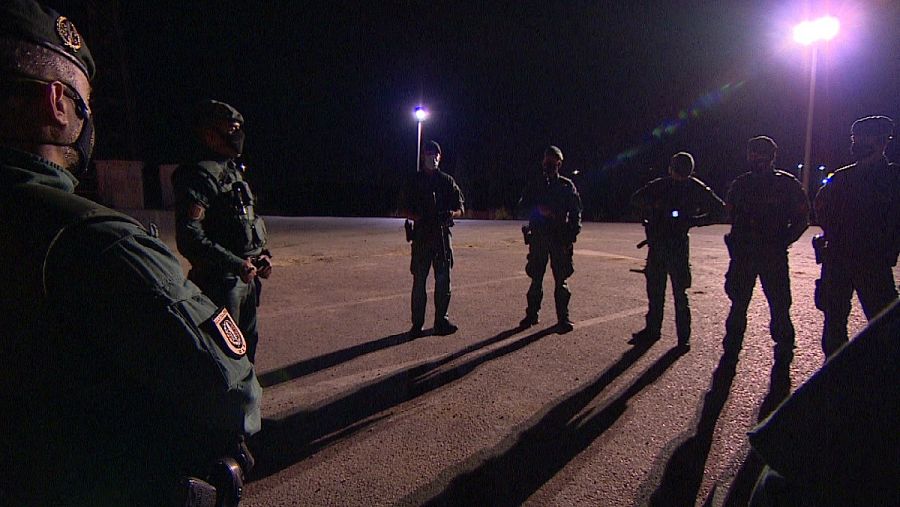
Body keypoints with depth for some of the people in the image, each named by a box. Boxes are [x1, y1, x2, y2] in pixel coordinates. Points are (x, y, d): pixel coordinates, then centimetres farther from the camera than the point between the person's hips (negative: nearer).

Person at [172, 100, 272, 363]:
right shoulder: (199, 176, -14)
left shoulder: (234, 172, 15)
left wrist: (263, 254, 7)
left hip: (247, 277, 9)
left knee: (248, 340, 20)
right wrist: (236, 264, -23)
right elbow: (189, 238, -23)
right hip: (219, 280, -9)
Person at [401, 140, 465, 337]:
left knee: (443, 280, 4)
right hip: (421, 235, -1)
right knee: (419, 280, 0)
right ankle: (417, 323, 7)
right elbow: (406, 209, 7)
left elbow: (460, 208, 10)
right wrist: (418, 217, -14)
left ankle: (441, 320, 15)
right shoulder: (415, 181, 7)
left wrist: (449, 214, -12)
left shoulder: (447, 180, 10)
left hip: (443, 234, 2)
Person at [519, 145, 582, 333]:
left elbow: (575, 212, 3)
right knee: (536, 277, 6)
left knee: (561, 279, -1)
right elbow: (523, 205, 3)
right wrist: (539, 209, -15)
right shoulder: (534, 186, 13)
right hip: (538, 237, 2)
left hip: (560, 238, -2)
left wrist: (572, 235, -7)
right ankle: (532, 314, 17)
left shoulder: (567, 185, 7)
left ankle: (563, 318, 7)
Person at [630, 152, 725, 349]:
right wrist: (655, 205, -13)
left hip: (679, 246, -3)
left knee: (680, 294, -2)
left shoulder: (697, 188, -1)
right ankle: (652, 329, 22)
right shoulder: (659, 185, 6)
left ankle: (683, 336, 8)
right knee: (654, 290, 10)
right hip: (656, 245, 3)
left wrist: (695, 221, -11)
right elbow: (636, 199, 5)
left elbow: (720, 210, 3)